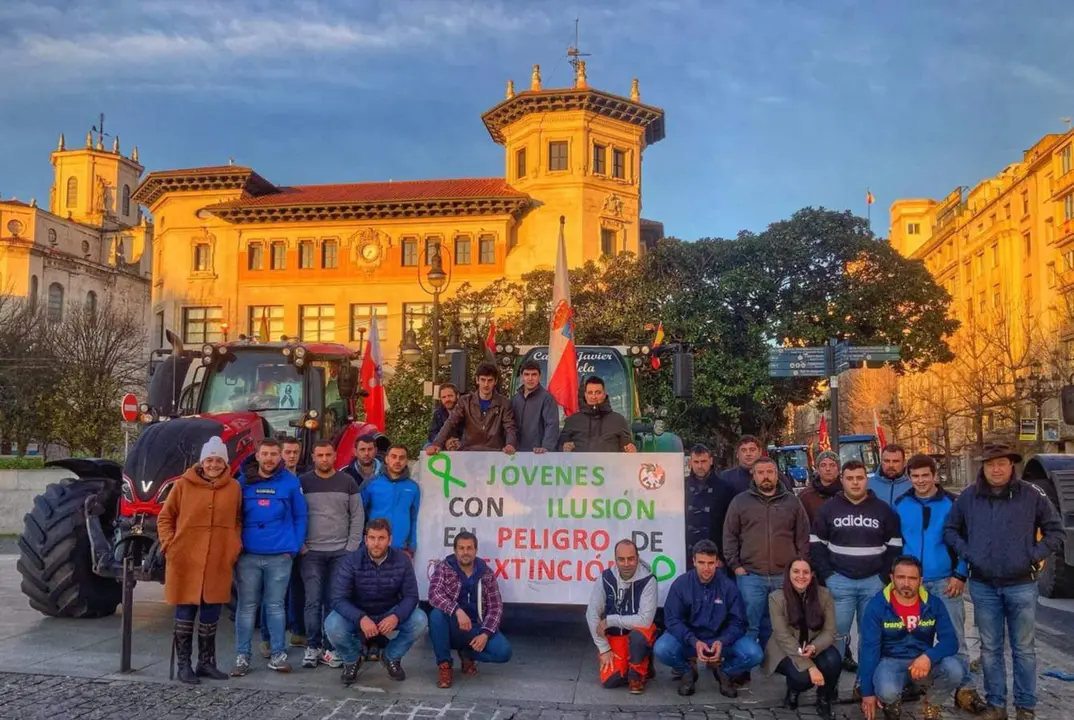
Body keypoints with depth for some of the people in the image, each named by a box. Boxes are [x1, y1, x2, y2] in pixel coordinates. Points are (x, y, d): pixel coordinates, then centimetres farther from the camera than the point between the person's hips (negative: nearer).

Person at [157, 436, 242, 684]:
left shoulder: (233, 487, 4)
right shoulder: (183, 485, -2)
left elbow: (238, 521, 14)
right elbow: (164, 518, 5)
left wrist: (235, 548, 3)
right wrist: (169, 545, -5)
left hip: (219, 563, 2)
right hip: (185, 561, -2)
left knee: (211, 617, 11)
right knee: (185, 614, 6)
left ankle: (206, 663, 24)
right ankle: (183, 665, 16)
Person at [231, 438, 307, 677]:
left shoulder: (291, 482, 2)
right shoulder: (244, 482, 5)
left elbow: (300, 517, 5)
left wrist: (294, 548, -1)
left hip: (280, 556, -1)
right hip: (248, 555, 1)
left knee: (275, 606, 7)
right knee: (247, 606, 6)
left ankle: (278, 655, 14)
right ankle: (242, 657, 13)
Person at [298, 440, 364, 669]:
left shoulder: (347, 482, 5)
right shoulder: (303, 482, 2)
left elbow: (358, 516, 5)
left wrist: (352, 547, -1)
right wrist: (299, 545, -5)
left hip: (341, 552, 1)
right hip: (311, 552, -1)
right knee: (313, 601, -3)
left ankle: (330, 647, 11)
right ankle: (312, 647, 8)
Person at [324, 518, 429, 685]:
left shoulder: (402, 560, -15)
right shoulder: (352, 561, -19)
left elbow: (411, 596, -14)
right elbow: (339, 599, -24)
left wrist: (396, 617, -36)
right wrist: (361, 618, -42)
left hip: (390, 614, 1)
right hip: (358, 615, -1)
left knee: (420, 620, -25)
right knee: (332, 625, -31)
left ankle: (391, 657, 4)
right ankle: (352, 660, 3)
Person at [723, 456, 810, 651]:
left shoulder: (792, 501, 7)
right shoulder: (740, 501, 3)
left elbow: (803, 537, 10)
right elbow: (729, 536, 4)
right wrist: (735, 565, -3)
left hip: (785, 576, 2)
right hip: (750, 576, -2)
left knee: (776, 626, 11)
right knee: (750, 625, 1)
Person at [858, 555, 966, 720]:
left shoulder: (934, 604, -3)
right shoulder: (877, 605, -12)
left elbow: (950, 641, -11)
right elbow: (869, 648, -12)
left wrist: (928, 657, -33)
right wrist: (868, 692, -13)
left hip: (923, 661, 3)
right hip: (890, 661, -3)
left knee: (955, 670, -28)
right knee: (887, 691, -35)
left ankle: (930, 701, 5)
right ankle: (892, 701, 7)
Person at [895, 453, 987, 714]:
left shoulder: (952, 503, -3)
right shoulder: (900, 504, 1)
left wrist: (960, 575, -8)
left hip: (945, 581, -2)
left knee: (954, 637, 2)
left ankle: (965, 689, 11)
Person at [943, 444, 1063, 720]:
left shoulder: (1032, 495, -5)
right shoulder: (968, 497, 0)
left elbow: (1055, 531, 3)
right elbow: (950, 530, 11)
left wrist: (1033, 555, -7)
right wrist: (967, 553, -2)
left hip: (1021, 585, -2)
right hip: (983, 586, 2)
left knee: (1023, 649, 8)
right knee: (990, 648, 10)